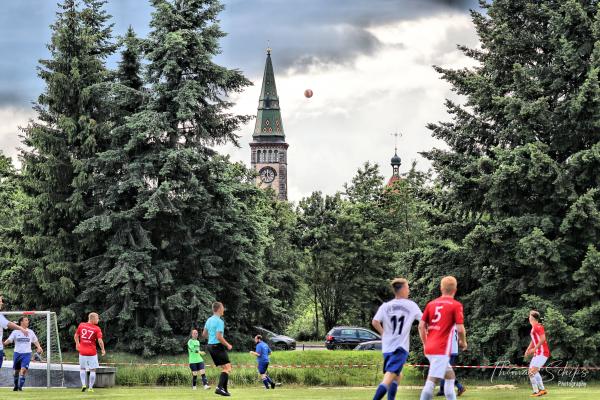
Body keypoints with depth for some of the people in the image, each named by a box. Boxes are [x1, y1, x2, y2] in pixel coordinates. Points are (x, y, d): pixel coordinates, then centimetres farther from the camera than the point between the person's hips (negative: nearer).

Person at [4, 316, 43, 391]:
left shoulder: (30, 332, 6)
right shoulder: (15, 332, 1)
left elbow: (35, 341, 18)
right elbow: (9, 340, -5)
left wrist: (39, 347, 3)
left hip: (27, 354, 0)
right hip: (17, 353, 0)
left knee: (23, 369, -19)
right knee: (16, 371, 8)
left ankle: (20, 386, -16)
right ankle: (16, 386, 27)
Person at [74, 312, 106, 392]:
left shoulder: (81, 325, 2)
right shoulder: (97, 329, -10)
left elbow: (76, 336, 12)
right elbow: (100, 341, -17)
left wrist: (77, 344, 30)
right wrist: (103, 350, -1)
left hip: (82, 352, 3)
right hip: (92, 352, -3)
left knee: (82, 368, 20)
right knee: (93, 370, 7)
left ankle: (83, 384, 6)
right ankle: (90, 387, 6)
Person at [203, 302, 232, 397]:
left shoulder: (209, 320, 12)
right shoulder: (219, 321, -15)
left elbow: (204, 334, 20)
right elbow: (219, 337, -21)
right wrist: (227, 345, -9)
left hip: (210, 346, 9)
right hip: (218, 346, -9)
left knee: (224, 368, 14)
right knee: (227, 367, -10)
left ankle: (224, 389, 10)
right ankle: (220, 388, -24)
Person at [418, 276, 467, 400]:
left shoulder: (431, 304, 11)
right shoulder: (456, 305, -4)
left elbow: (421, 326, 8)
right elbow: (460, 329, -11)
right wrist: (463, 342, 7)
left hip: (429, 348, 7)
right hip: (442, 349, -7)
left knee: (450, 375, 22)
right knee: (432, 381, -11)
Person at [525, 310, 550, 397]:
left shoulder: (538, 326, -13)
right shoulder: (533, 327, 17)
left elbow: (543, 339, -22)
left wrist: (534, 349, -20)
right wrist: (528, 350, 18)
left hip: (542, 353, -10)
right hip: (537, 353, 10)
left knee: (533, 371, -17)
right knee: (531, 372, 7)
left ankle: (542, 389, -13)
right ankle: (536, 391, 10)